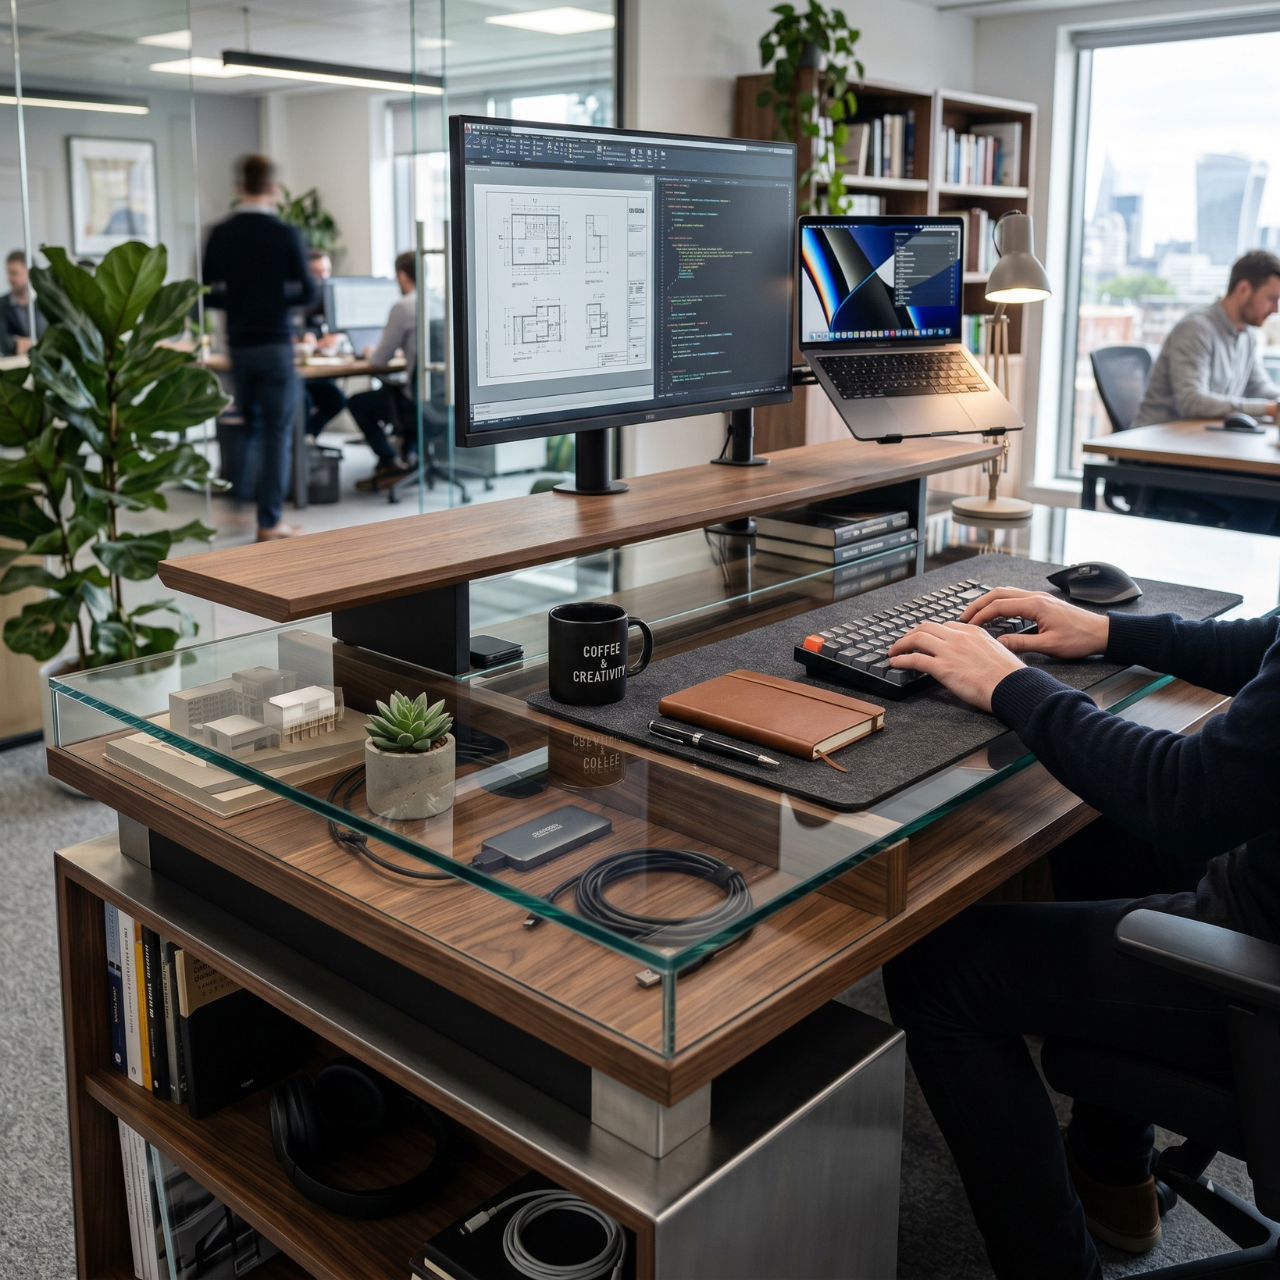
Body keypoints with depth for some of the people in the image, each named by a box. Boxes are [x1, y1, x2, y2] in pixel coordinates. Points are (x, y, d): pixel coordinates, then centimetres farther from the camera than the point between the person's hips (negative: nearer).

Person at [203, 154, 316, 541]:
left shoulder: (220, 234, 0)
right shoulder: (285, 234, -9)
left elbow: (208, 294, 2)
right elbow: (308, 293, -7)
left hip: (238, 344, 4)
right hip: (276, 343, -4)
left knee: (251, 426, 21)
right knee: (277, 432, 2)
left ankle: (240, 500, 19)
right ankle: (270, 523, 3)